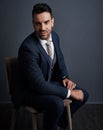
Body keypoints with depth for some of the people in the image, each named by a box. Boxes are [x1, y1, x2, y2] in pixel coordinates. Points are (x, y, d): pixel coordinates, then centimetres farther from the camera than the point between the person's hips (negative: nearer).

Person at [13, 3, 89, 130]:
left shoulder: (54, 36, -5)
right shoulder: (28, 47, -30)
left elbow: (59, 59, 15)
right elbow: (39, 85, -31)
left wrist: (65, 77, -3)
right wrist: (69, 93, -24)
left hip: (49, 82, 8)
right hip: (29, 90, -8)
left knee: (83, 94, 2)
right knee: (57, 104, -33)